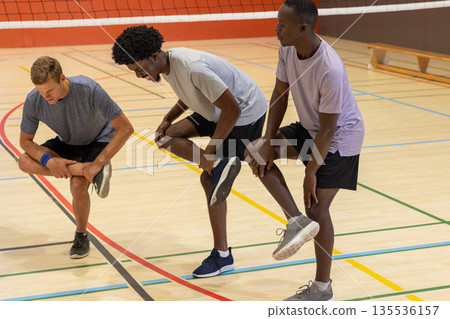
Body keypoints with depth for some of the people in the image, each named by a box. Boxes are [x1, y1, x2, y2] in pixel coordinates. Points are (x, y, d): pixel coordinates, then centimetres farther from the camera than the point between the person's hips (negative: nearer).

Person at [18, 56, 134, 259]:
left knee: (78, 185, -27)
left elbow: (125, 128, -30)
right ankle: (89, 171, -25)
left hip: (98, 141, -4)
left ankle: (81, 236, 0)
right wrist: (48, 160, -31)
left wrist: (98, 162, -36)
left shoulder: (88, 90, -35)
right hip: (67, 143, 4)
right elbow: (25, 141, -10)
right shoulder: (33, 102, -24)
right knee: (25, 162, -22)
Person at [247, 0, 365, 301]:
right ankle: (296, 220, 0)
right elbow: (280, 94, -1)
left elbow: (328, 128, -28)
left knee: (316, 207, -6)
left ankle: (322, 288, 10)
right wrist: (268, 142, -6)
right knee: (257, 153, -4)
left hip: (340, 138, -8)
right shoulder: (288, 50, -12)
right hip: (309, 127, 8)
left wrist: (310, 172, -20)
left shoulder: (330, 70, -35)